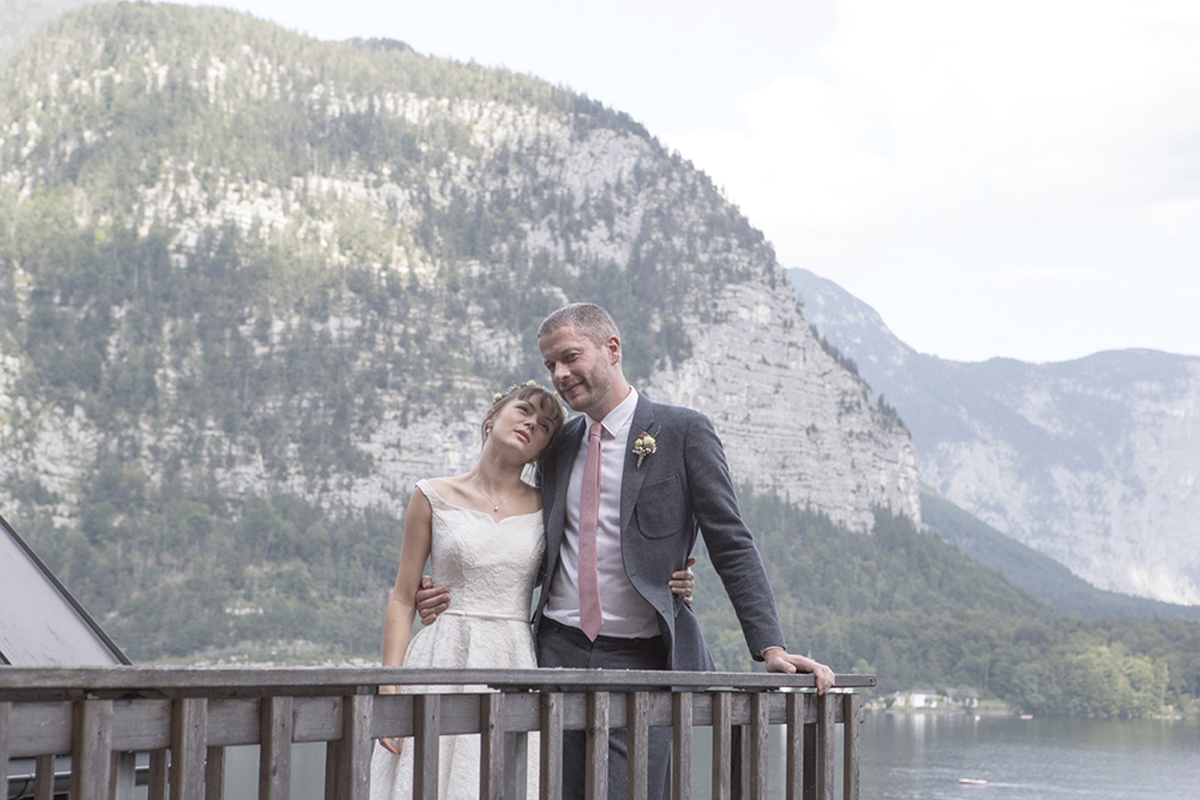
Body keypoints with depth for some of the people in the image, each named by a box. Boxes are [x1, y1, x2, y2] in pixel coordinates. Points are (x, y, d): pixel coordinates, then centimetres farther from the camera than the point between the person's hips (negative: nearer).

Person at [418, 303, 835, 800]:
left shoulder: (683, 432, -1)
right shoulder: (559, 446, 15)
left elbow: (732, 548, -3)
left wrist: (771, 648, -12)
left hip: (642, 665, -5)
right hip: (559, 654, 5)